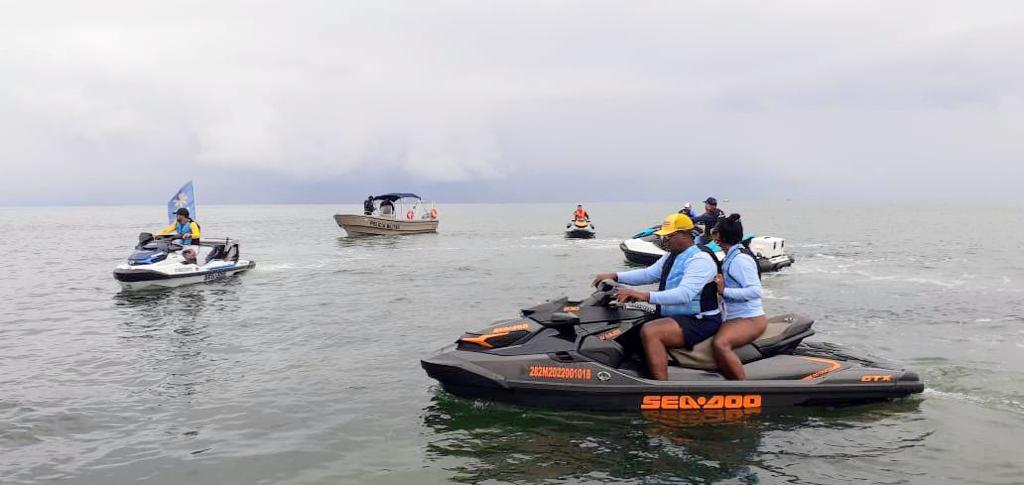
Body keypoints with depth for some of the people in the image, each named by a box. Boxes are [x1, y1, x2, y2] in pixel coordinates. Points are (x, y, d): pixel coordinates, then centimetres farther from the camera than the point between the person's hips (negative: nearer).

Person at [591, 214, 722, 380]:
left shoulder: (700, 259, -18)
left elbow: (684, 294, -31)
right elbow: (648, 274, 17)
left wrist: (645, 296, -40)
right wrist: (615, 276, 3)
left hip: (700, 322, -10)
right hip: (676, 316, 10)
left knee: (649, 331, -30)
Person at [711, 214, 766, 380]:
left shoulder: (739, 259, -14)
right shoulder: (733, 255, 17)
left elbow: (755, 291, -23)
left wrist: (725, 291, -24)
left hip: (749, 319, -11)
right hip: (735, 317, 11)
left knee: (720, 344, -33)